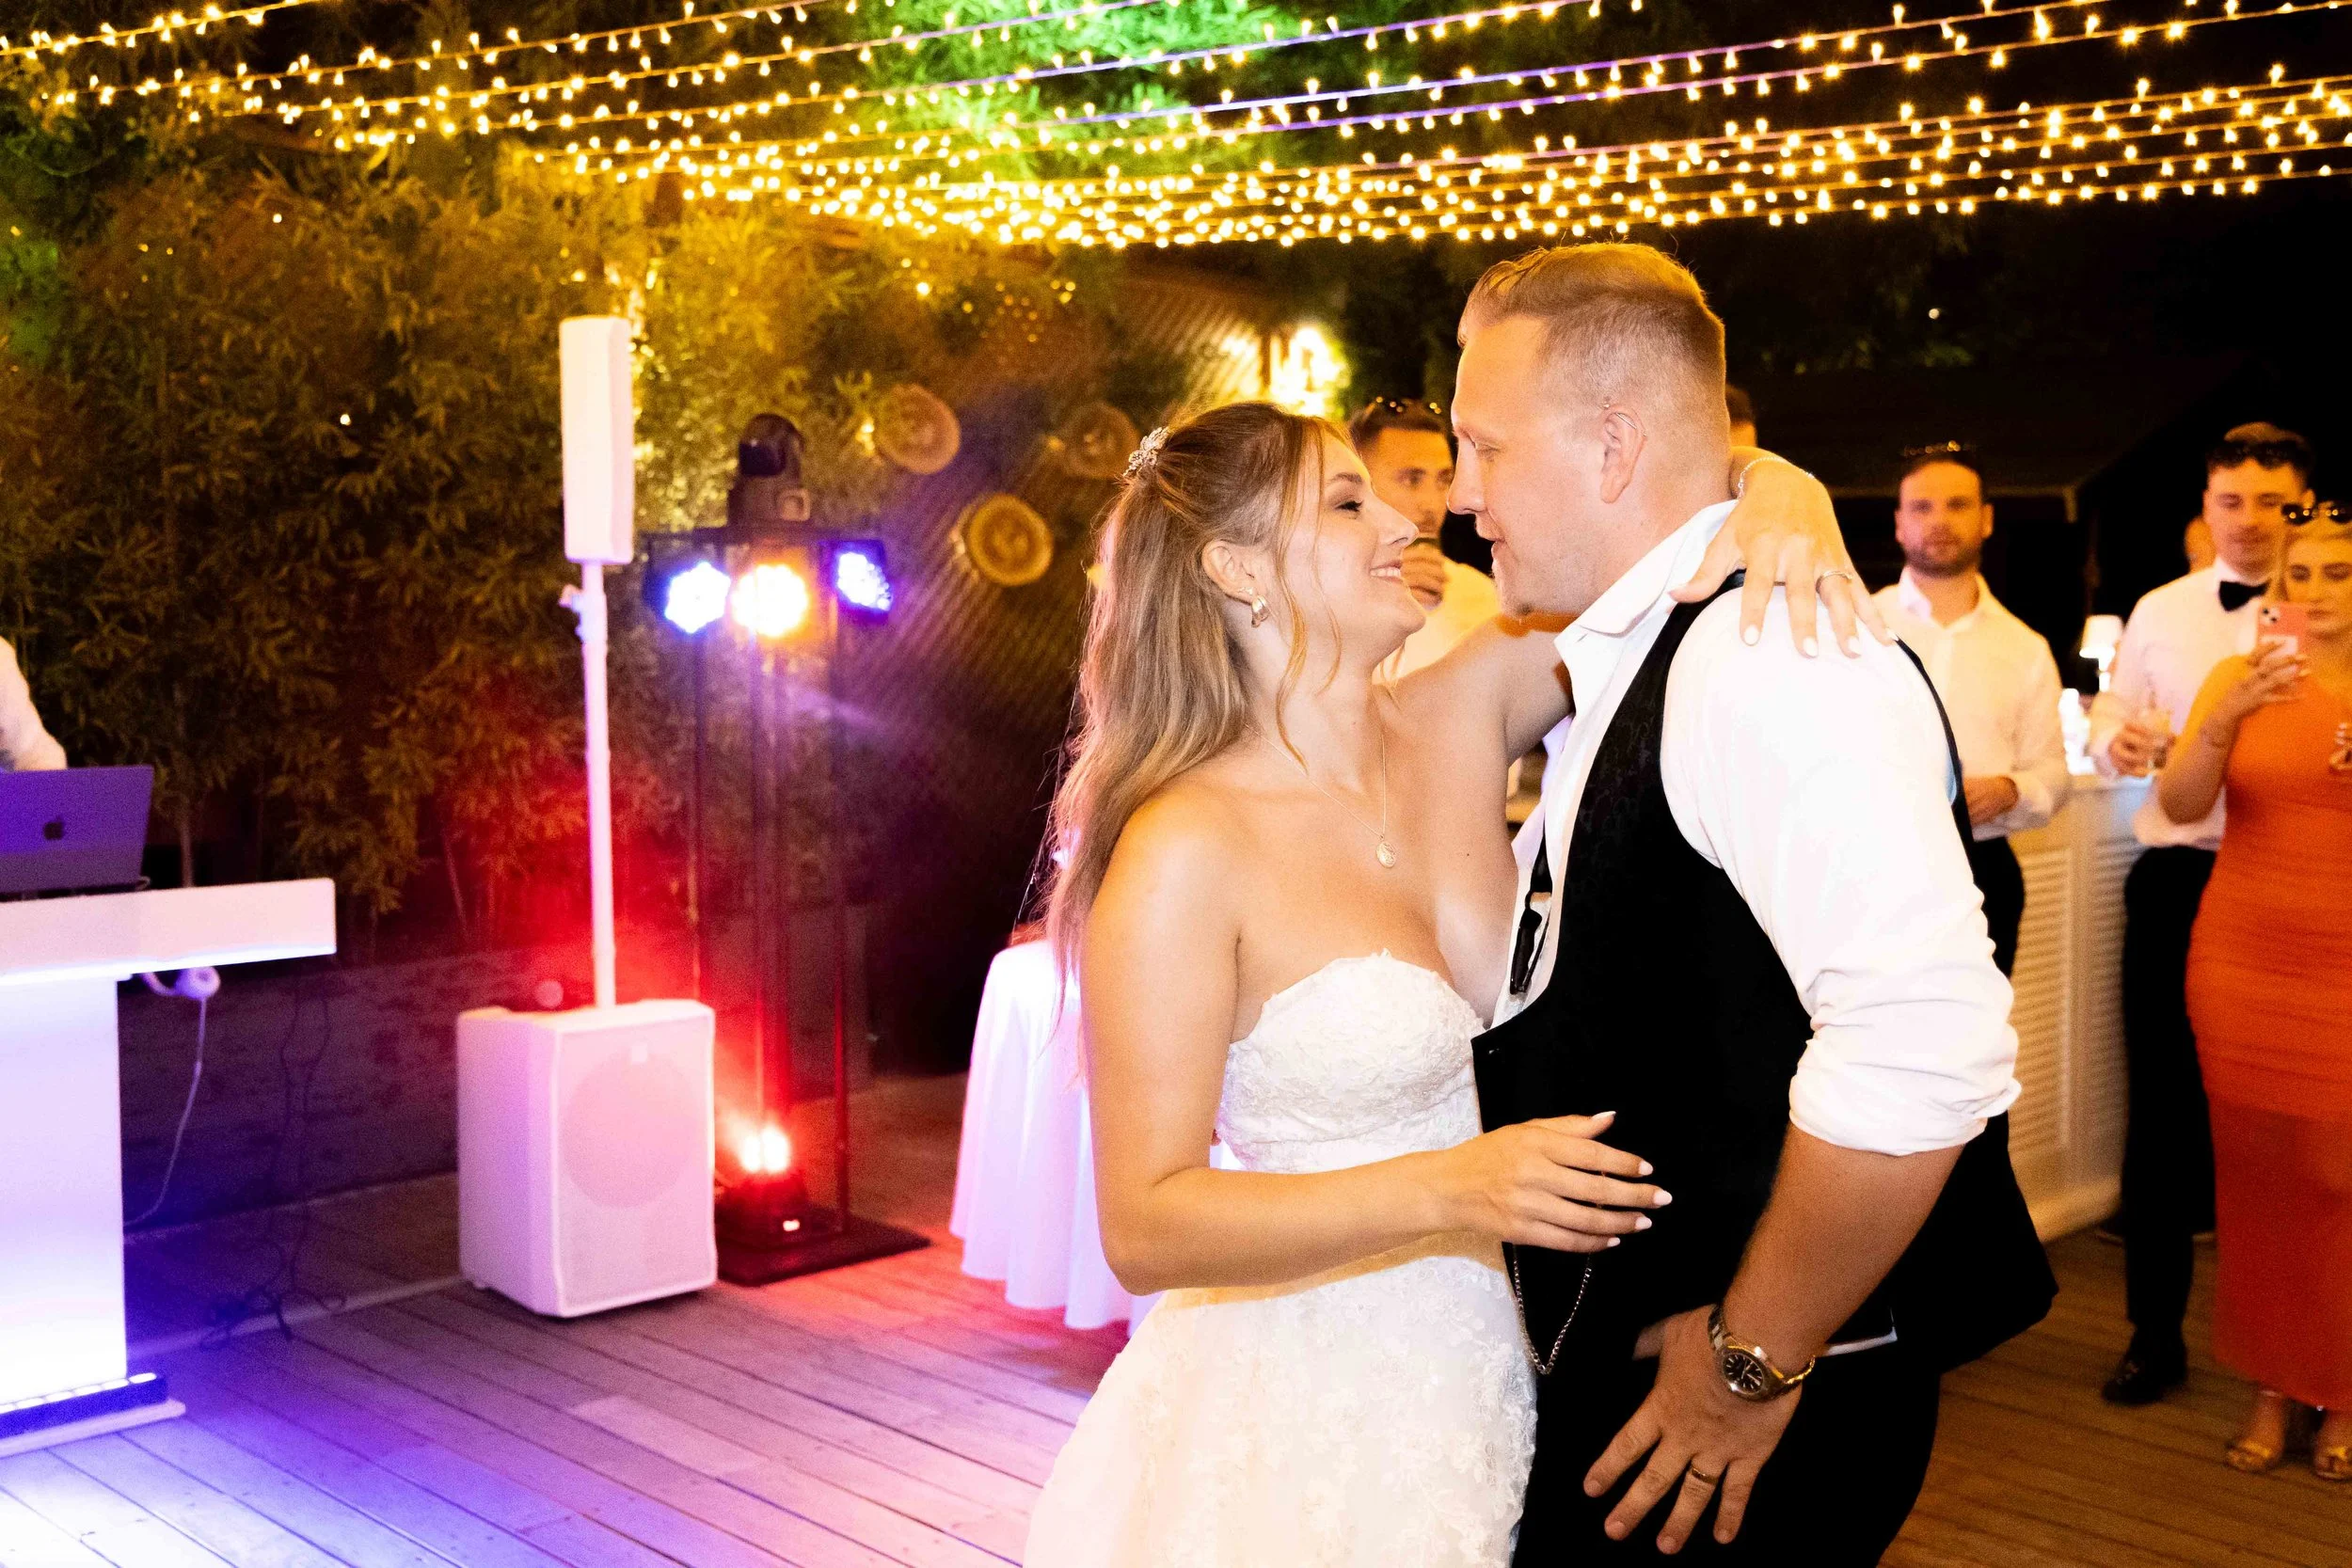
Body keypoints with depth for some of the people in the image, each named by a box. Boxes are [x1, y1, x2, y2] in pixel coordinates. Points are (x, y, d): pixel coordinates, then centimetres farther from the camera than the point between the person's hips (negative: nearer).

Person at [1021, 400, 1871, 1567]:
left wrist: (1786, 503, -21)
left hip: (1481, 1368, 6)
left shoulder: (1455, 723, -4)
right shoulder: (1184, 850, -20)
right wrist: (1448, 1189, -31)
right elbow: (1144, 1228, -22)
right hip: (1306, 1410, -6)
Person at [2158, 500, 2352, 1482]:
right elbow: (2179, 805, -9)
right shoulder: (2241, 676, 3)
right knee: (2254, 1175, 5)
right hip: (2242, 958, 1)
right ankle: (2271, 1387, 18)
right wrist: (2227, 719, -25)